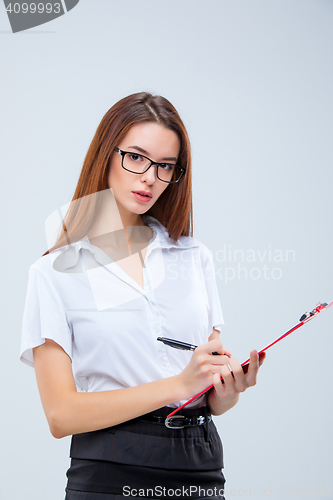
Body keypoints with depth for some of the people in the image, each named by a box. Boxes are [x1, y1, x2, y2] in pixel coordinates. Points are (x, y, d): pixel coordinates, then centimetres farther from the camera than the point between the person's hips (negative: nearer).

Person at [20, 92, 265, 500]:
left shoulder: (194, 257, 6)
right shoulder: (54, 273, -5)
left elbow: (212, 400, 9)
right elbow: (61, 414, -13)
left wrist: (228, 389, -14)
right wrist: (178, 385, -21)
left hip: (201, 466, 4)